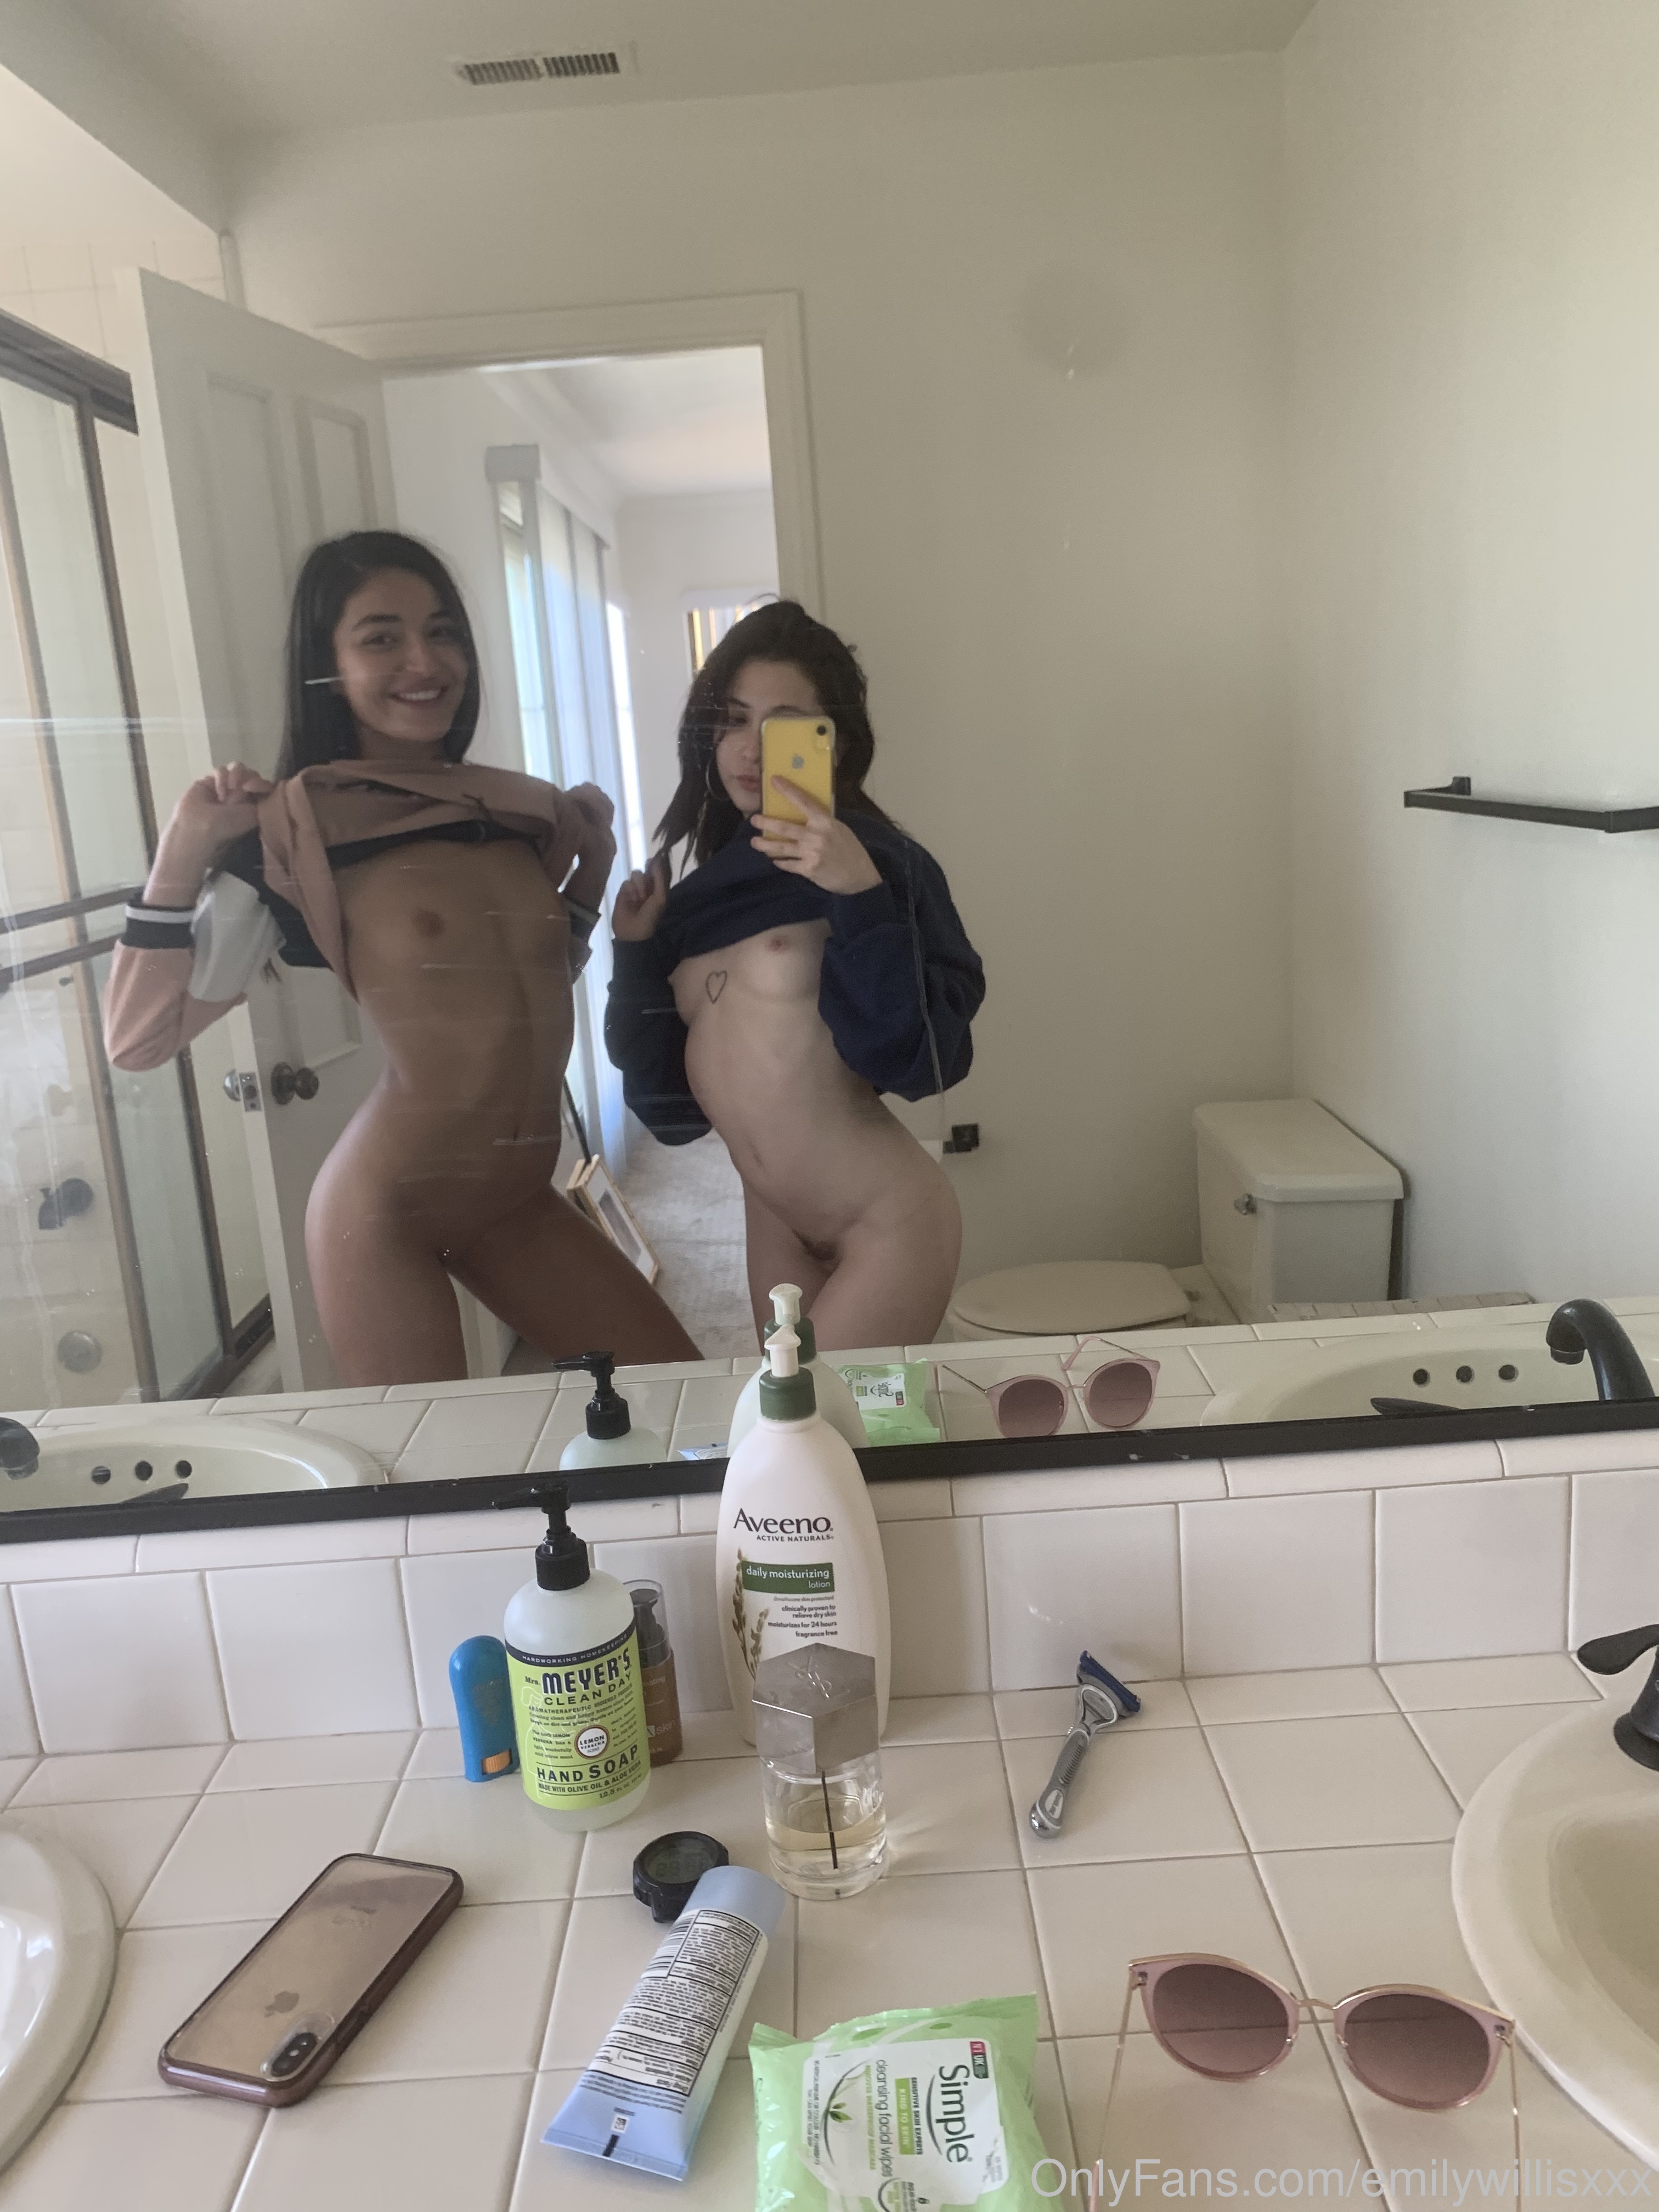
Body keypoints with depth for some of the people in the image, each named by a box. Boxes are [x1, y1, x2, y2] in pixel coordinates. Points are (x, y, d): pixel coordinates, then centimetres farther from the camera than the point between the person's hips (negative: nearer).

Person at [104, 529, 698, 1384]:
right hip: (383, 1217, -5)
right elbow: (136, 1040, -12)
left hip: (517, 1204, 6)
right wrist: (183, 852, -20)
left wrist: (593, 865, 7)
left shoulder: (523, 807, 3)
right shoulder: (290, 830, -11)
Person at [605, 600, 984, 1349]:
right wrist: (637, 952, -1)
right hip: (775, 1229, 6)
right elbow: (671, 1103, 7)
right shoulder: (705, 890, 7)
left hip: (889, 1225, -6)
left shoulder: (877, 861, -10)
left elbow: (922, 1059, -22)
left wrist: (860, 898, -30)